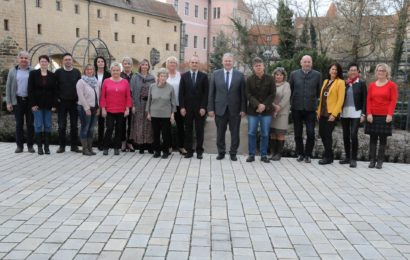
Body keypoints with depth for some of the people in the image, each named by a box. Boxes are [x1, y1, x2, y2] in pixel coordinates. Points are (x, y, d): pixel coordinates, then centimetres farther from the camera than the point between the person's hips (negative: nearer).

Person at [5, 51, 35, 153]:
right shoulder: (12, 71, 8)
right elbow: (8, 87, 8)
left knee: (30, 123, 3)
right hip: (17, 101, 1)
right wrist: (8, 102, 1)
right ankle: (19, 145, 13)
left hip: (30, 100, -1)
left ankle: (30, 145, 11)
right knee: (19, 124, 6)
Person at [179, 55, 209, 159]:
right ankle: (189, 150, 11)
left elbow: (206, 93, -1)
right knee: (188, 130, 4)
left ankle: (199, 151, 12)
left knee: (199, 130, 4)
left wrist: (203, 107, -8)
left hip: (200, 108, -1)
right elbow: (181, 93, 4)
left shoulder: (204, 76, 3)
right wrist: (182, 107, -4)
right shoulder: (184, 76, 6)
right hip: (187, 108, 1)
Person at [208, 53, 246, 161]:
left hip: (235, 109, 0)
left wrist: (243, 109, -4)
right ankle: (221, 152, 21)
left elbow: (243, 94, 1)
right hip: (220, 109, 1)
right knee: (220, 133, 8)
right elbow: (211, 93, 3)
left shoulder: (240, 75, 2)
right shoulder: (215, 74, 4)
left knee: (235, 133, 6)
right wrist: (210, 108, -2)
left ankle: (233, 153, 19)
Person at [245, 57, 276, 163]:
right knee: (251, 133, 0)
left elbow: (272, 94, 1)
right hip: (253, 110, 0)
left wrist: (264, 105, -12)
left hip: (266, 110, 0)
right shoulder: (249, 79, 3)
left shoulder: (270, 79, 3)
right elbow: (248, 94, -2)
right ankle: (251, 154, 9)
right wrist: (257, 105, -15)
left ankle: (264, 155, 13)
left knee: (265, 134, 3)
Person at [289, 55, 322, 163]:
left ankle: (308, 155, 11)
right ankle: (300, 154, 21)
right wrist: (293, 102, 11)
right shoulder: (294, 74, 5)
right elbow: (290, 90, 11)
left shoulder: (317, 75, 3)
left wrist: (313, 100, 8)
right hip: (297, 109, 1)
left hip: (310, 109, -1)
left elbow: (319, 91, 8)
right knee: (298, 134, 8)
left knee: (310, 133, -3)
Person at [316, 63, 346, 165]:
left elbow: (340, 100, -11)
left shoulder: (340, 82, -5)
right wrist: (319, 111, 12)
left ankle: (328, 157, 9)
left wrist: (334, 114, -17)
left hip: (332, 113, -6)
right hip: (323, 112, 6)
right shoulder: (326, 81, 16)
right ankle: (328, 154, 23)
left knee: (327, 134, -3)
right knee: (322, 133, 8)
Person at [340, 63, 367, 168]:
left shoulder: (362, 83, 1)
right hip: (344, 113, 4)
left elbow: (364, 99, -1)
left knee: (353, 135, -12)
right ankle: (347, 157, 18)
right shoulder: (344, 83, 8)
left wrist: (363, 114, -8)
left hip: (356, 113, -4)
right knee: (345, 136, 7)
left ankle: (354, 159, -2)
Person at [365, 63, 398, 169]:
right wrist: (369, 113, -5)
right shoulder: (372, 85, 8)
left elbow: (393, 101, -5)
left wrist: (390, 114, -14)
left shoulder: (392, 85, 0)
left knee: (383, 138, 2)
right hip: (373, 116, 2)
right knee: (373, 138, 4)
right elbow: (369, 100, 5)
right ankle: (372, 160, 8)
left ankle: (380, 161, 7)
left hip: (385, 116, -2)